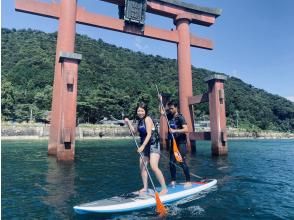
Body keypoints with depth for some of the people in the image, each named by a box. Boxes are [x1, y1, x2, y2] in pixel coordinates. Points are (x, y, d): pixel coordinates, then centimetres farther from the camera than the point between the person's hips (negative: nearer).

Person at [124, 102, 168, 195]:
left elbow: (149, 134, -22)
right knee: (142, 167, 8)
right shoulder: (140, 121, 10)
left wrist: (143, 146, -29)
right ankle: (145, 187, 22)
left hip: (153, 145, -9)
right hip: (145, 146, 9)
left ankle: (164, 188, -6)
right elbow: (134, 131, 24)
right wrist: (128, 122, 14)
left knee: (154, 167, -16)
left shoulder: (147, 119, -14)